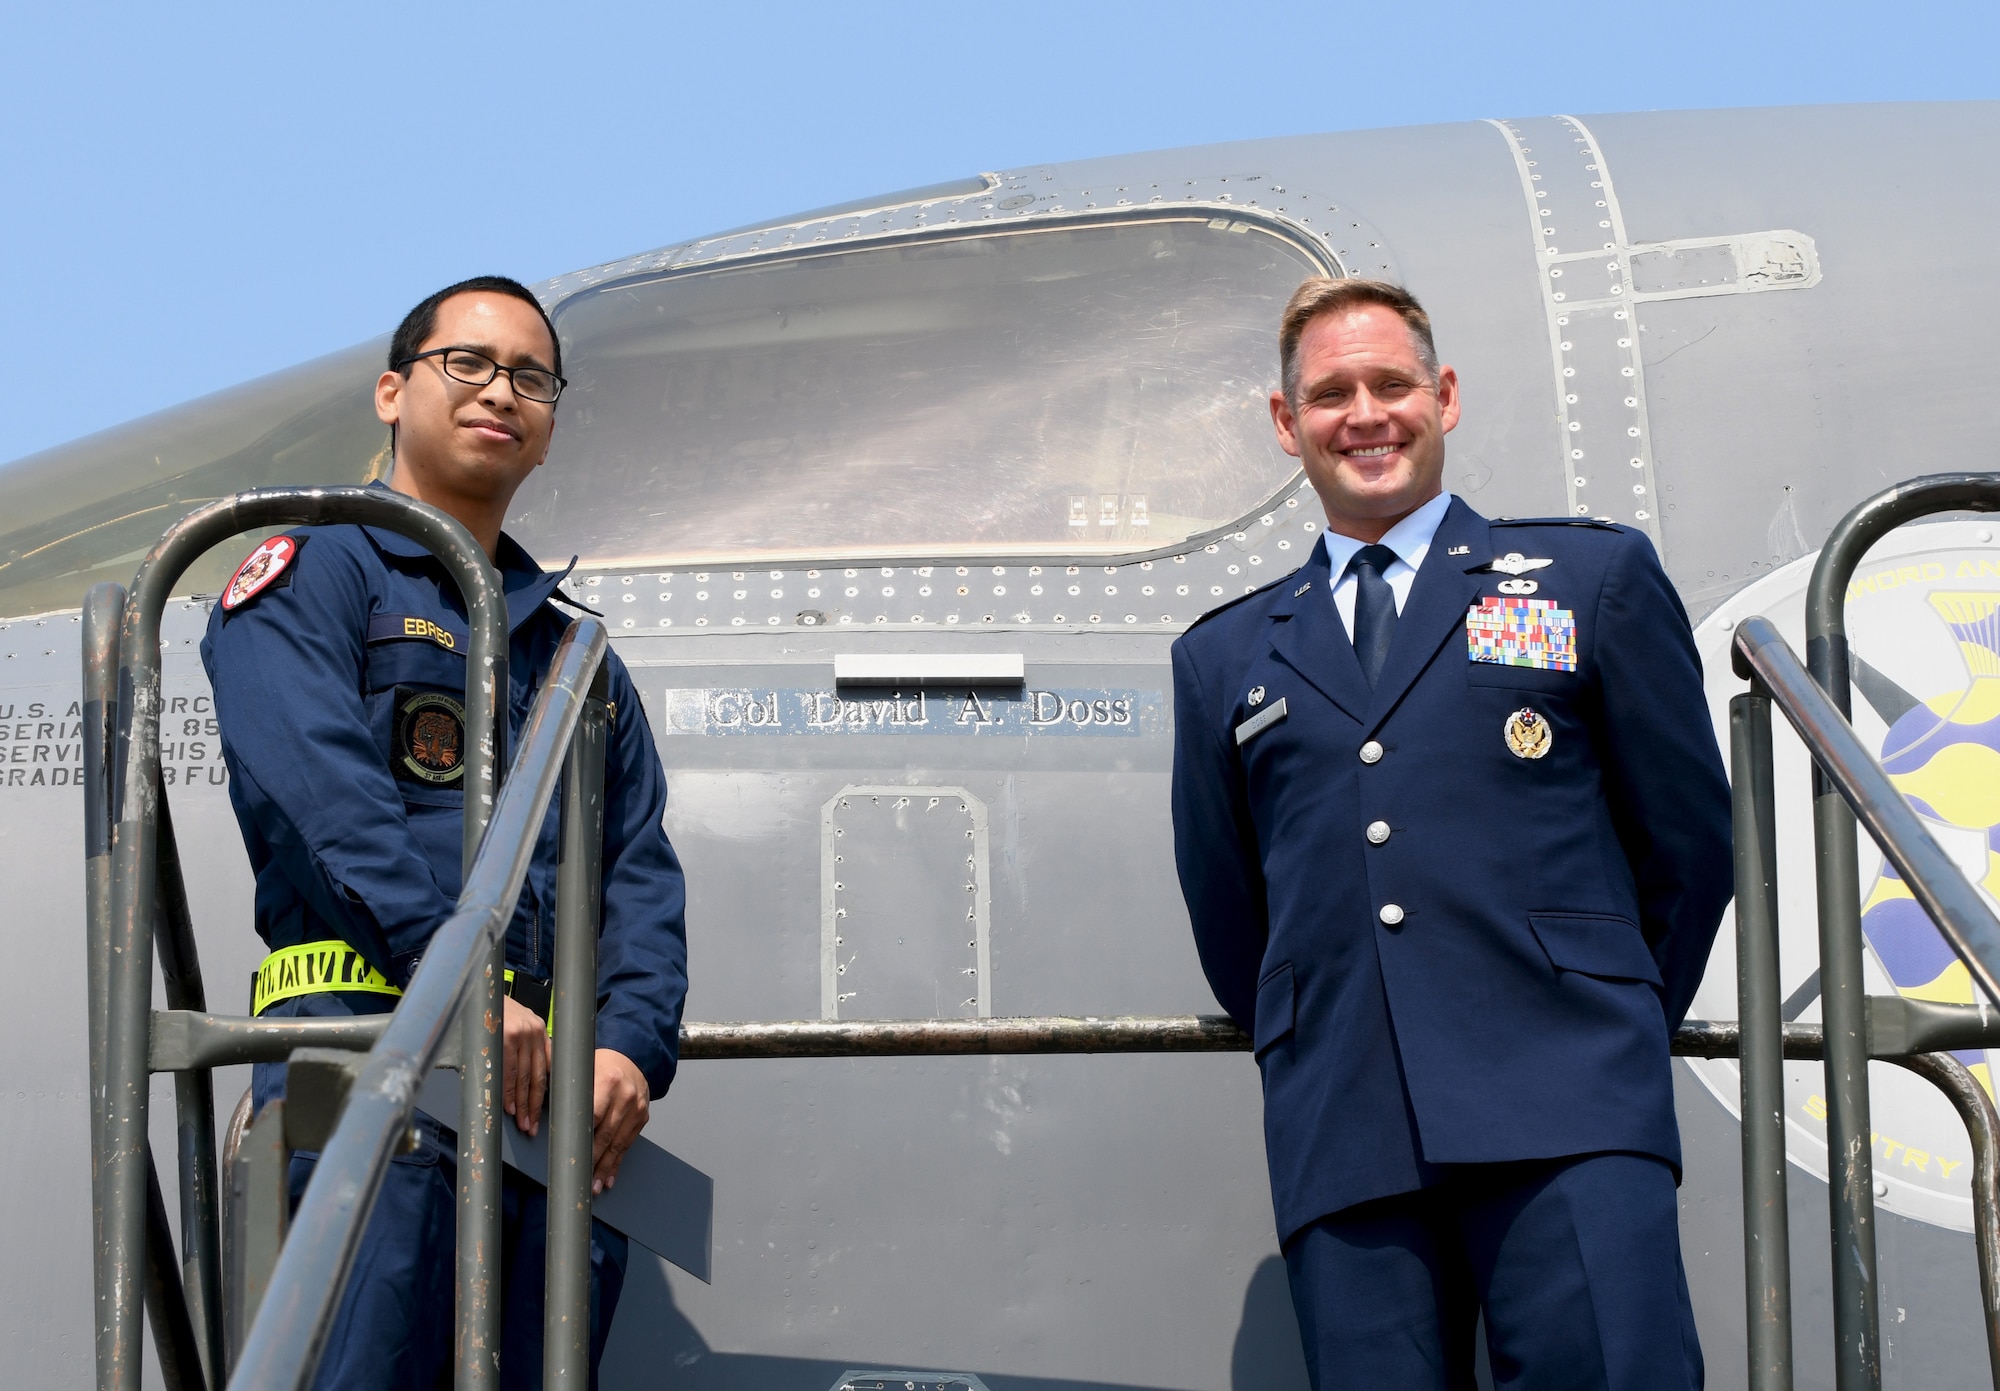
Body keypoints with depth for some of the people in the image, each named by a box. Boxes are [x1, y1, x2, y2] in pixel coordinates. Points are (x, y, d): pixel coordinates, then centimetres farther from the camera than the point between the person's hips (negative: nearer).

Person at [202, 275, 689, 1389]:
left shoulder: (574, 654, 28)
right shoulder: (310, 576, 10)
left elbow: (641, 873, 16)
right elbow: (327, 800, -7)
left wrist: (631, 1047, -4)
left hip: (556, 1088, 6)